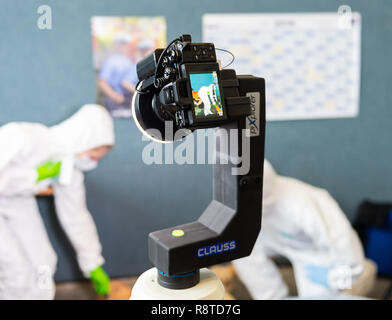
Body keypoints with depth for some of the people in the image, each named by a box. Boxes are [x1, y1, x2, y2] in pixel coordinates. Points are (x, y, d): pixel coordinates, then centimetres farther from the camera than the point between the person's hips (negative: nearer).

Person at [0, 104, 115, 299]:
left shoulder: (71, 169, -13)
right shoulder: (23, 139, -35)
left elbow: (76, 217, -2)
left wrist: (94, 266, 4)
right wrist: (36, 176, -34)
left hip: (17, 201, 6)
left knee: (42, 261, 4)